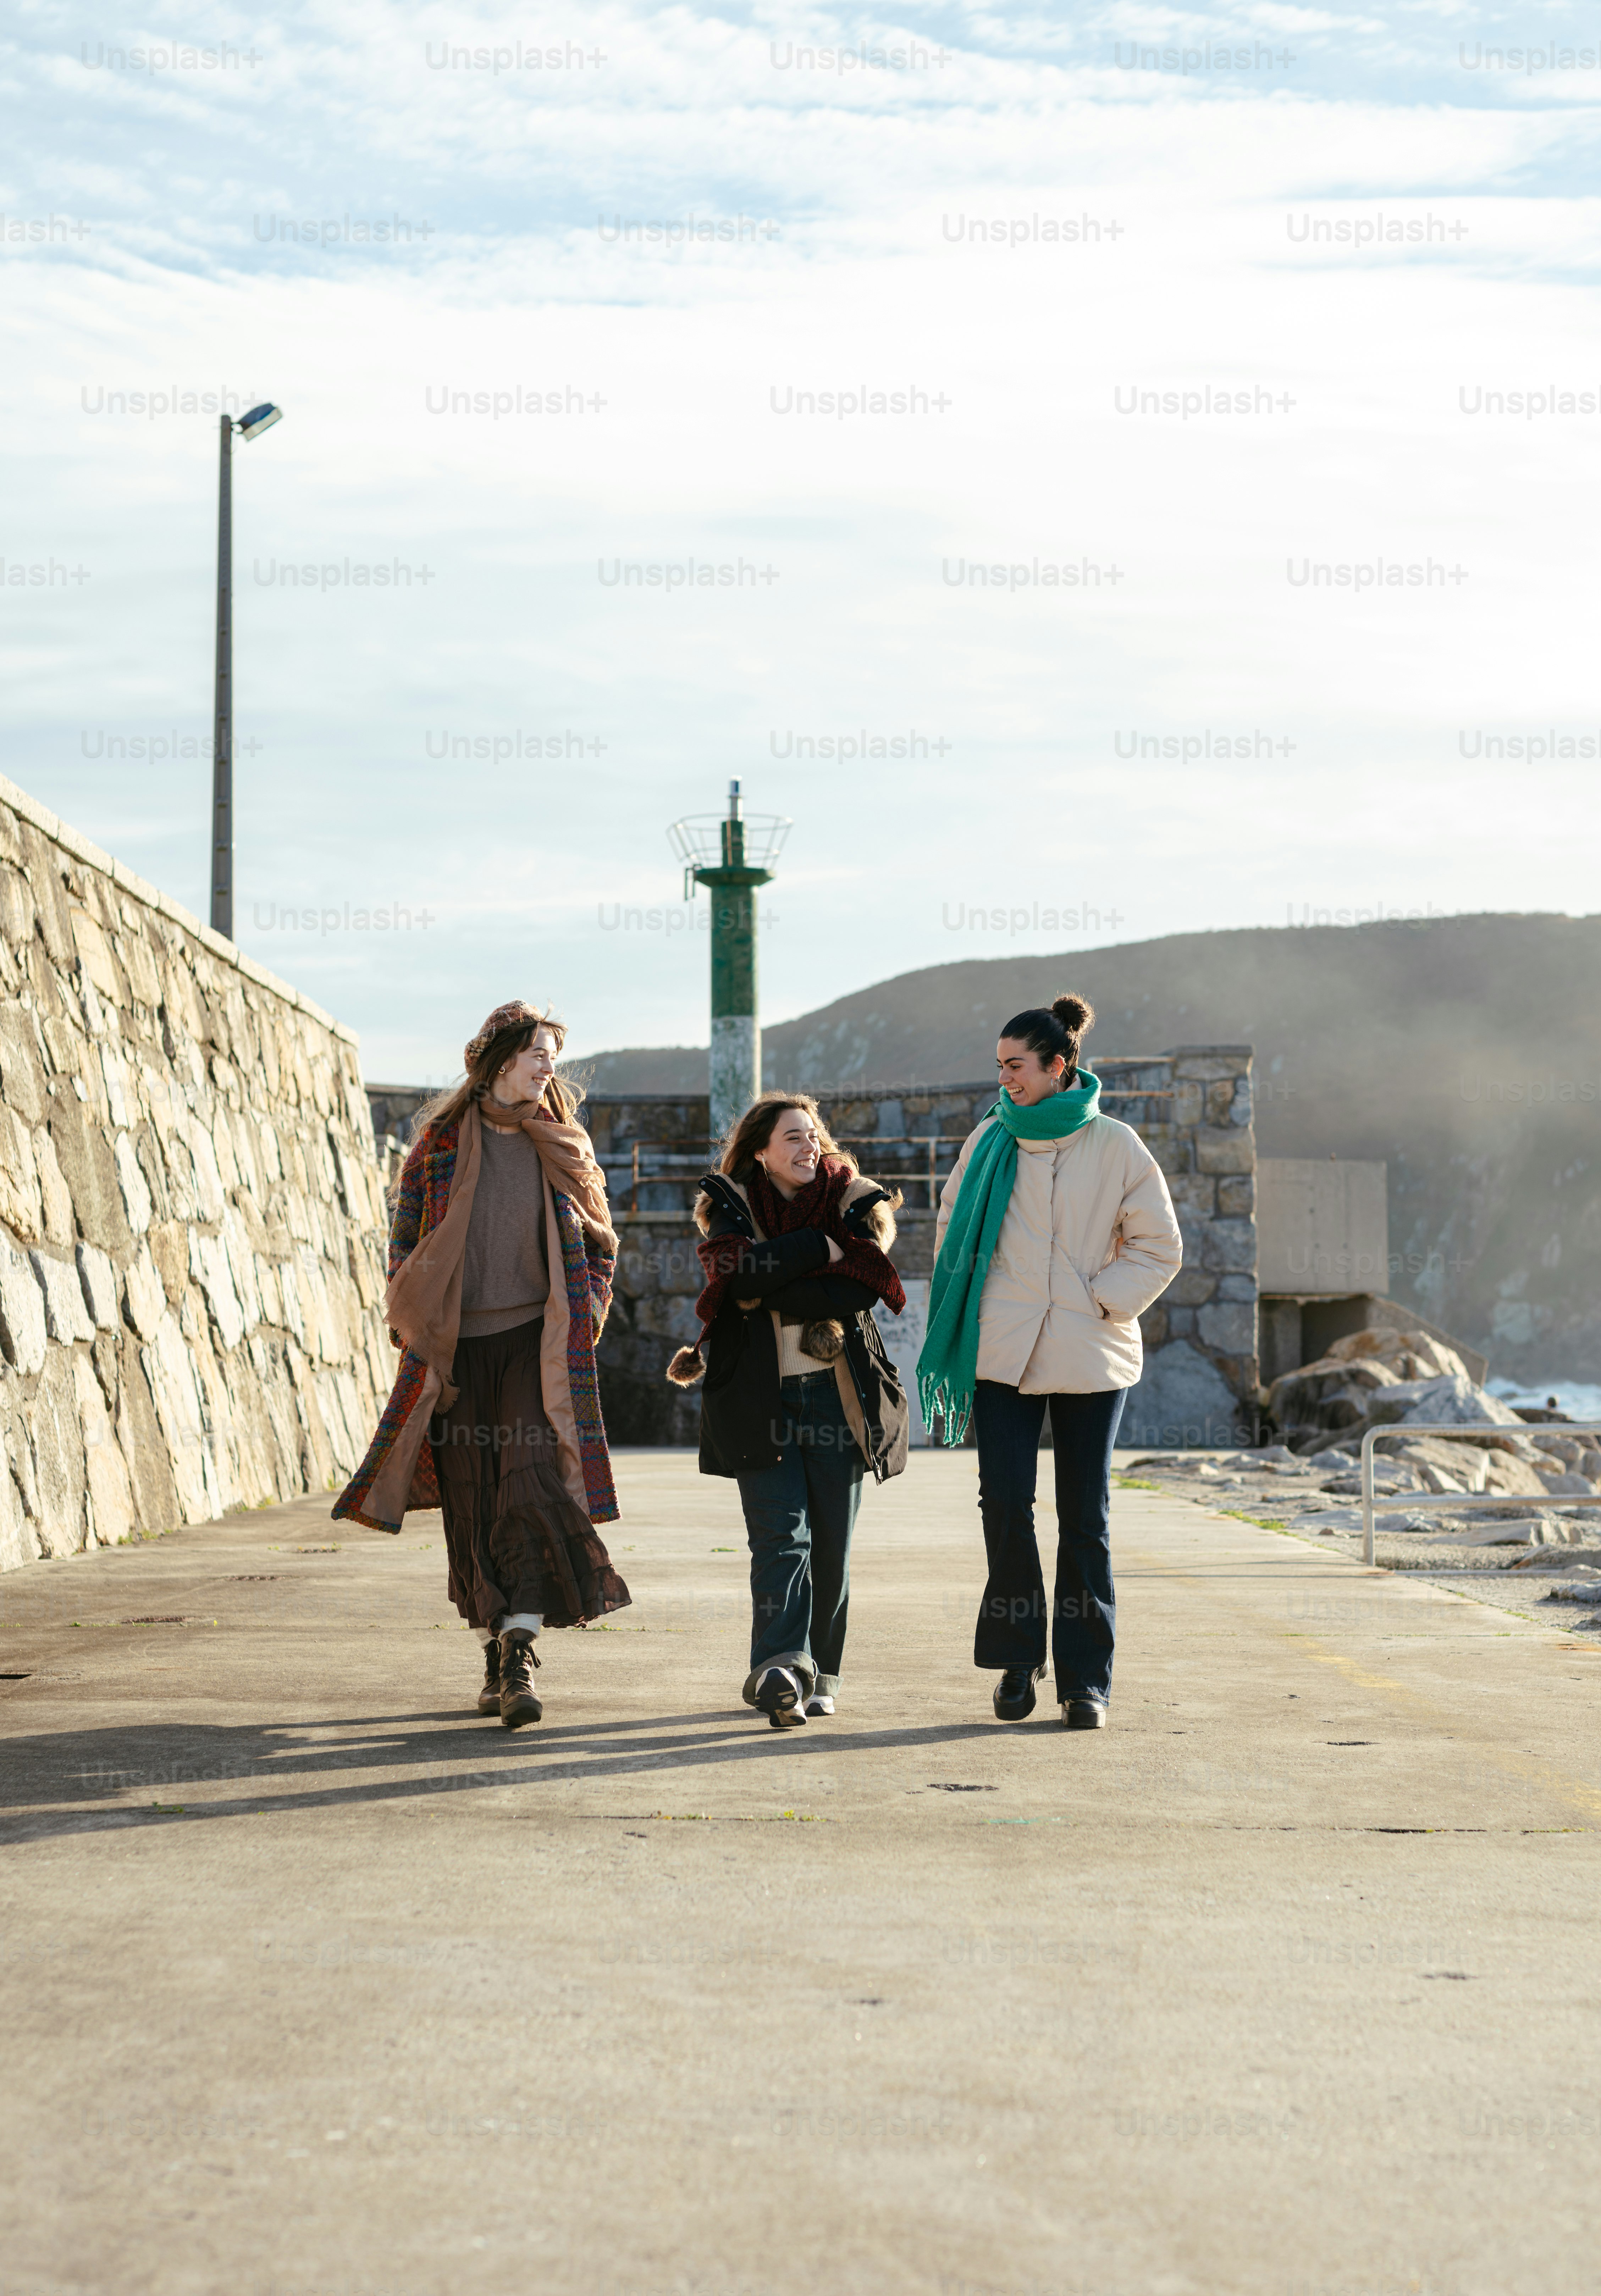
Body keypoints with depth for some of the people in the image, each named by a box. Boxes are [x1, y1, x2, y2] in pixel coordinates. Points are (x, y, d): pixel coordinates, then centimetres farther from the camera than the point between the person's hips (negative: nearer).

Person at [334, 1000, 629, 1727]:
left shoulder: (563, 1146, 10)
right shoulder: (438, 1141, 7)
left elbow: (600, 1244, 17)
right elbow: (406, 1241, 9)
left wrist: (582, 1319, 3)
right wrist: (413, 1334, 0)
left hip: (537, 1339, -1)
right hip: (457, 1345, 1)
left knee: (534, 1483, -18)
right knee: (472, 1502, 2)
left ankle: (520, 1648, -22)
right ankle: (497, 1652, 13)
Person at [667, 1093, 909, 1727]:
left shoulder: (856, 1204, 8)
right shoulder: (729, 1203, 8)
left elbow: (855, 1292, -10)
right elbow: (744, 1270, -14)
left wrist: (767, 1292, -11)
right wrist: (824, 1247, -11)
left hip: (838, 1394, 2)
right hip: (758, 1395, -1)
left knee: (831, 1542, 2)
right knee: (779, 1535, -13)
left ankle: (817, 1674, 12)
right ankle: (779, 1670, -25)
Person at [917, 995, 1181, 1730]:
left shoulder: (1116, 1147, -1)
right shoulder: (991, 1140, 5)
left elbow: (1159, 1248, 4)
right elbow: (952, 1228, 17)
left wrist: (1103, 1302, -6)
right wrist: (965, 1314, 8)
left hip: (1090, 1357, -1)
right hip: (1003, 1352, 1)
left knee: (1084, 1516, 2)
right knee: (1005, 1501, -5)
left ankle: (1086, 1678, 9)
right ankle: (1017, 1658, 10)